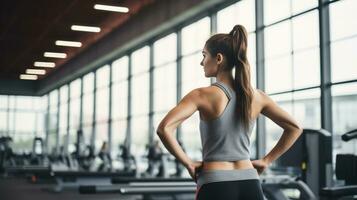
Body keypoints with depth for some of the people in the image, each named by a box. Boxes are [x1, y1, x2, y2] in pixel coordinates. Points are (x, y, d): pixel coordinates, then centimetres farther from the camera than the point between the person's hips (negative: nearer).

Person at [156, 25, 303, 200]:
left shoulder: (203, 95, -8)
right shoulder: (257, 96, 6)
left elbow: (164, 129, -20)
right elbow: (295, 128, 12)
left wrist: (187, 163, -8)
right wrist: (266, 160, 13)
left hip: (215, 185, -4)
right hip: (250, 184, 4)